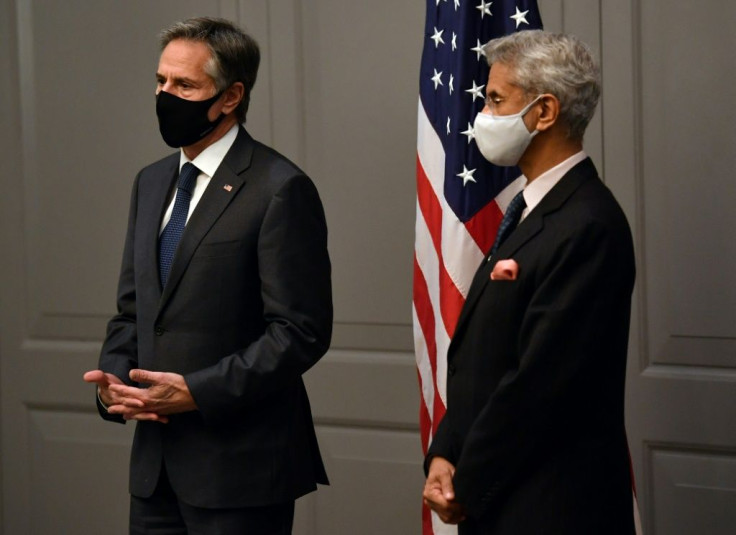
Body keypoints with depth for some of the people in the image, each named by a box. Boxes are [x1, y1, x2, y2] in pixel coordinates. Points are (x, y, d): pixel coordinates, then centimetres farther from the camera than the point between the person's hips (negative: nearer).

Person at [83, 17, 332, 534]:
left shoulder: (281, 190, -11)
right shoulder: (152, 182, 14)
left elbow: (300, 331, -14)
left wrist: (198, 392, -19)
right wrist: (113, 379, -1)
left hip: (239, 467, -7)